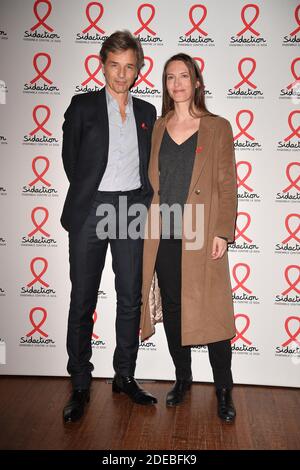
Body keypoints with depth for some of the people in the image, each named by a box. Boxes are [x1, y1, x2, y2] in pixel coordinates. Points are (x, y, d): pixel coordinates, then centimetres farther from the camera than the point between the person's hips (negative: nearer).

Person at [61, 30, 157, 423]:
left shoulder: (147, 112, 14)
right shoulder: (83, 106, 5)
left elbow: (148, 164, 15)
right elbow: (70, 159, 5)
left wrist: (144, 199, 3)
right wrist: (86, 197, 5)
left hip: (132, 207, 3)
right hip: (90, 208, -3)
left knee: (130, 298, 7)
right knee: (82, 300, 1)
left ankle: (125, 376, 22)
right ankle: (80, 385, 14)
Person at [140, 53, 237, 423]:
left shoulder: (218, 128, 3)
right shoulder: (157, 127, 12)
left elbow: (227, 185, -1)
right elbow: (151, 181, 12)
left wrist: (222, 233, -9)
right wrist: (148, 229, 5)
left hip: (201, 235, -3)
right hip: (163, 236, 3)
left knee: (211, 312, 0)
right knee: (172, 309, 10)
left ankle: (223, 390, 16)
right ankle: (182, 378, 28)